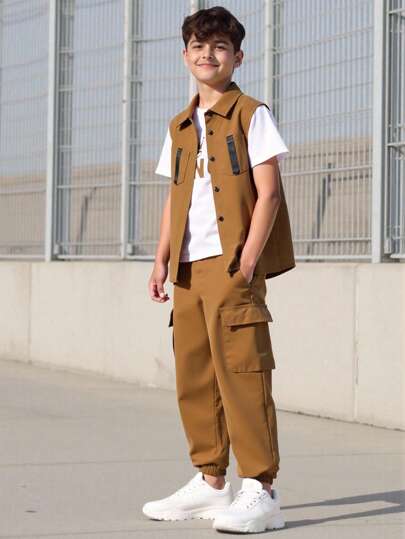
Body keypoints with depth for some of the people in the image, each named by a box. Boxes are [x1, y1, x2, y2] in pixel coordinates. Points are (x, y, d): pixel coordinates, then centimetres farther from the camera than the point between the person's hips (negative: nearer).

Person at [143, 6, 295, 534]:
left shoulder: (251, 115, -1)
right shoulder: (180, 127, 18)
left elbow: (268, 193, -7)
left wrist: (249, 259, -15)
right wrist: (163, 258, 9)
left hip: (233, 263, -7)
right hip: (190, 268, 7)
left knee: (241, 371, -10)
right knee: (193, 374, 9)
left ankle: (260, 492, -8)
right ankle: (210, 482, 19)